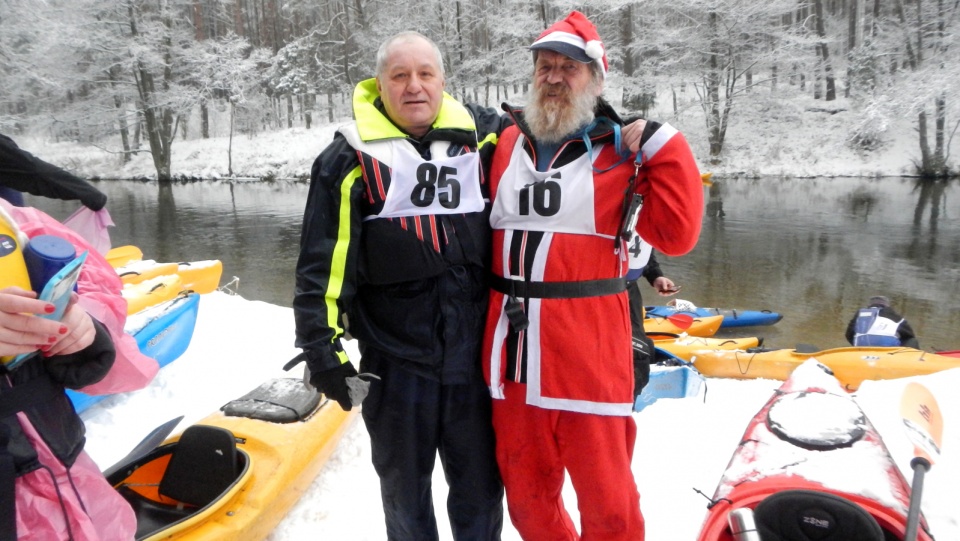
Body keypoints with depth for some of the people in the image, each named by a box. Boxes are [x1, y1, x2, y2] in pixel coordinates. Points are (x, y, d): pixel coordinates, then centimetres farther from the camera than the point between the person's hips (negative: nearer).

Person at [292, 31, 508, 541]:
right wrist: (321, 344, -8)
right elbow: (322, 262, -4)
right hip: (394, 357, -1)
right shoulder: (351, 157, -2)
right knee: (404, 484, 16)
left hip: (475, 351, 2)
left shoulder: (483, 135, 5)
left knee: (480, 482, 15)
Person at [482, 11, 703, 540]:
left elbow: (676, 236, -10)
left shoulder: (623, 152, -1)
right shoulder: (506, 143, 10)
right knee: (525, 497, 19)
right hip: (513, 351, 4)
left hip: (589, 354, -3)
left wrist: (665, 148, -11)